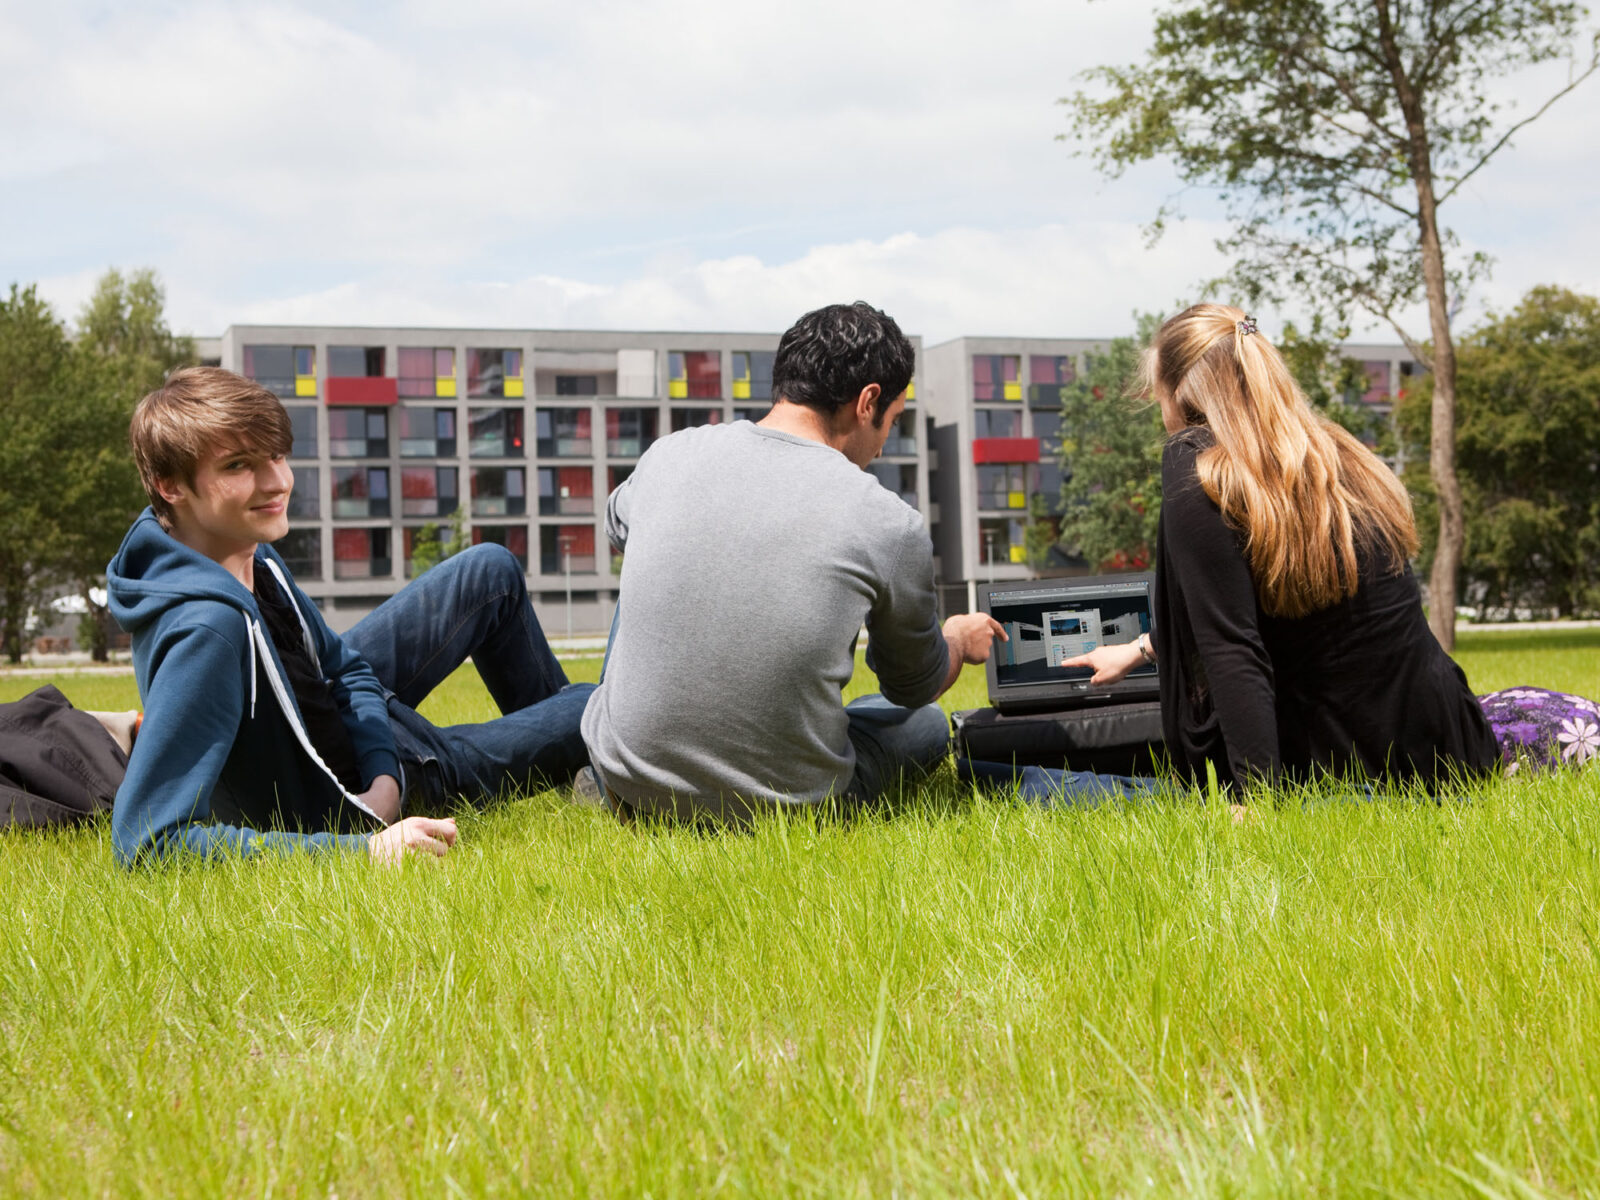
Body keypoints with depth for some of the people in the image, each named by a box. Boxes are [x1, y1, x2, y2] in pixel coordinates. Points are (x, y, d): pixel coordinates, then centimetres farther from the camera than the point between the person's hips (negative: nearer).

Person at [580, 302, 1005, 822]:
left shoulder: (669, 455, -4)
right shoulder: (891, 526, -12)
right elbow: (916, 687, 7)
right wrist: (961, 639, 31)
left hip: (627, 785, 3)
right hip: (781, 812, -2)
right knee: (927, 723, 27)